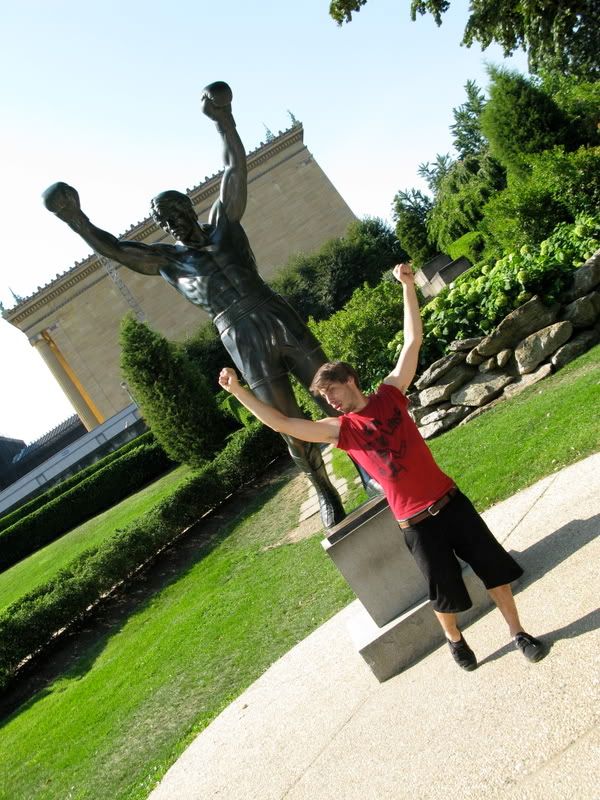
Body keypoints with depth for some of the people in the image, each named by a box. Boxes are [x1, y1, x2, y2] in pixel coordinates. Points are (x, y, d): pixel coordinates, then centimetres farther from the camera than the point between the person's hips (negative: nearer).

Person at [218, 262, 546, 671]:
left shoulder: (390, 395, 1)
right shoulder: (341, 429, -2)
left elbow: (413, 340, 0)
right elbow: (282, 423, -10)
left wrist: (408, 286, -5)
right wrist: (238, 391, -14)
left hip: (449, 500, 1)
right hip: (416, 523, -1)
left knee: (494, 566, 11)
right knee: (446, 591, 11)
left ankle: (519, 633, 32)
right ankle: (454, 638, 41)